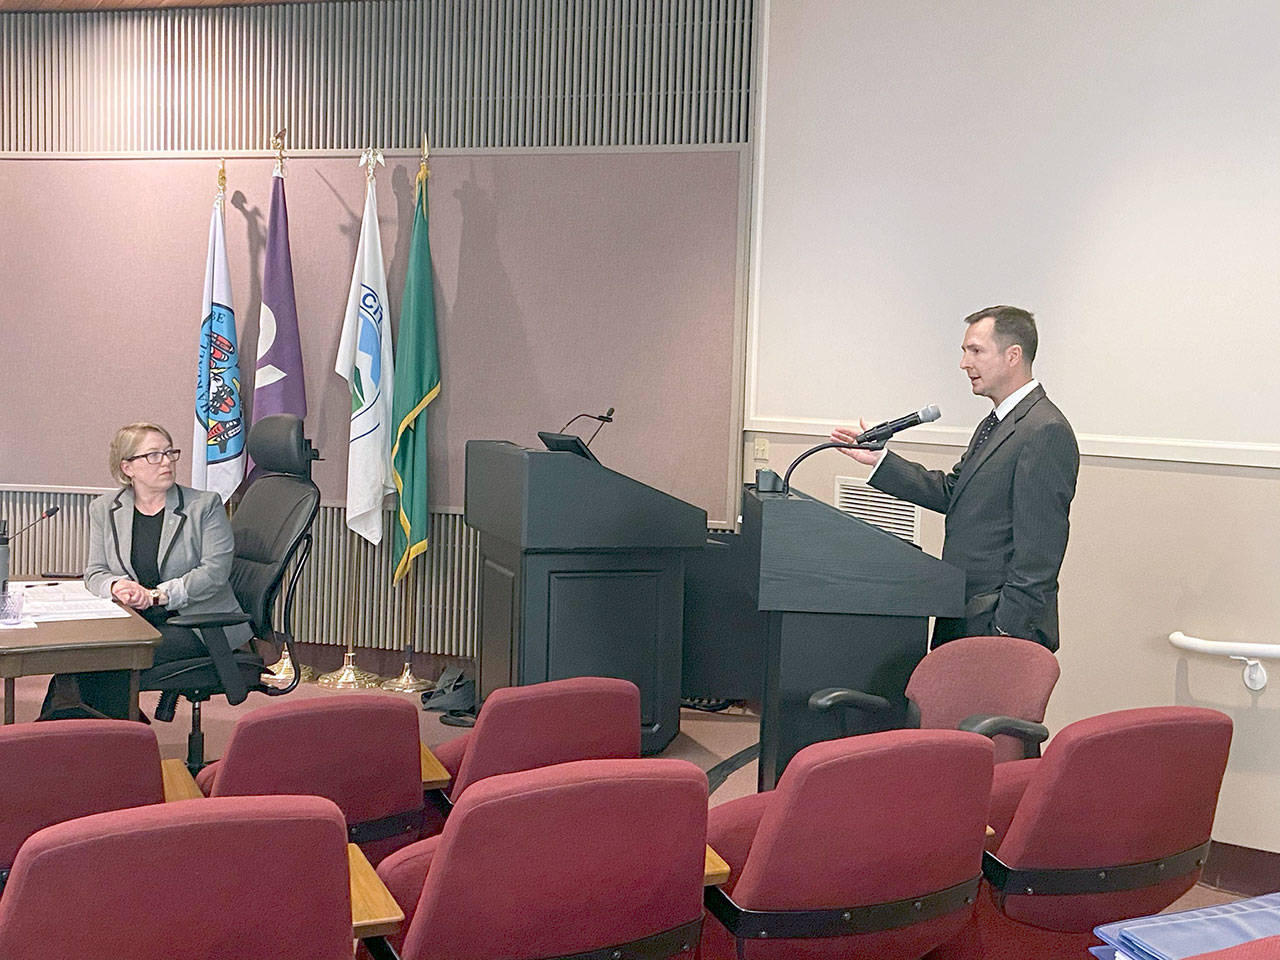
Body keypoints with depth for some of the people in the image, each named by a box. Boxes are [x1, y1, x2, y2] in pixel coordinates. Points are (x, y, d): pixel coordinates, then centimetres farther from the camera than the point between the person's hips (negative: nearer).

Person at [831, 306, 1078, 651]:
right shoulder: (994, 423, 17)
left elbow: (1038, 549, -20)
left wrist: (1008, 632, -21)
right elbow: (949, 492, 18)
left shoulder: (1046, 432, -16)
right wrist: (879, 459, 11)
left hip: (1003, 624, -9)